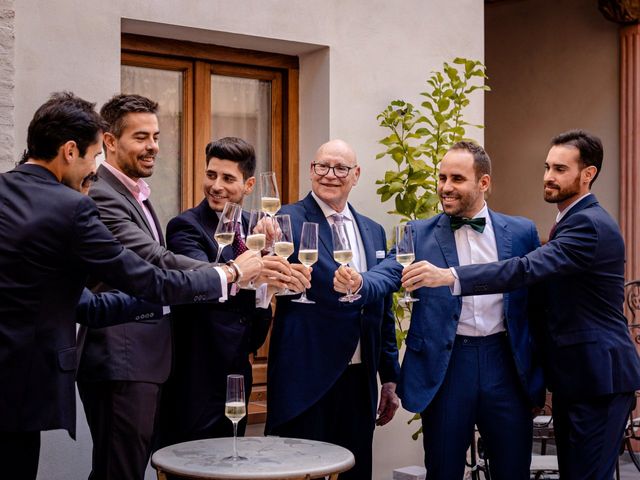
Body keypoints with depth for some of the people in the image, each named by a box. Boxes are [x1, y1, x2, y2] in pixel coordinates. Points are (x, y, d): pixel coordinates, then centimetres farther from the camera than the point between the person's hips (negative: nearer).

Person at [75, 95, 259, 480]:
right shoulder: (101, 196, -17)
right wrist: (231, 272, -32)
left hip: (146, 360, 10)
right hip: (121, 362, -10)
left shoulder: (137, 193, 18)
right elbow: (155, 261, -27)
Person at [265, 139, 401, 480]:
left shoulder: (373, 231, 13)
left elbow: (383, 310, 16)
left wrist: (389, 378, 15)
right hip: (305, 379, -5)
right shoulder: (287, 221, -5)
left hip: (360, 382, 6)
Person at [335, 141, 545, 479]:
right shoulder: (419, 234, 4)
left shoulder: (521, 232, 5)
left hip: (506, 365, 1)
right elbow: (387, 275, -11)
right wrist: (357, 283, -34)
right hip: (445, 367, -1)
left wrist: (544, 375, 5)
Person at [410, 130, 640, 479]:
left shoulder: (591, 225, -18)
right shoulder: (573, 221, 16)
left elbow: (528, 268, -31)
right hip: (574, 373, 10)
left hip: (598, 375, -10)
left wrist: (450, 277, -37)